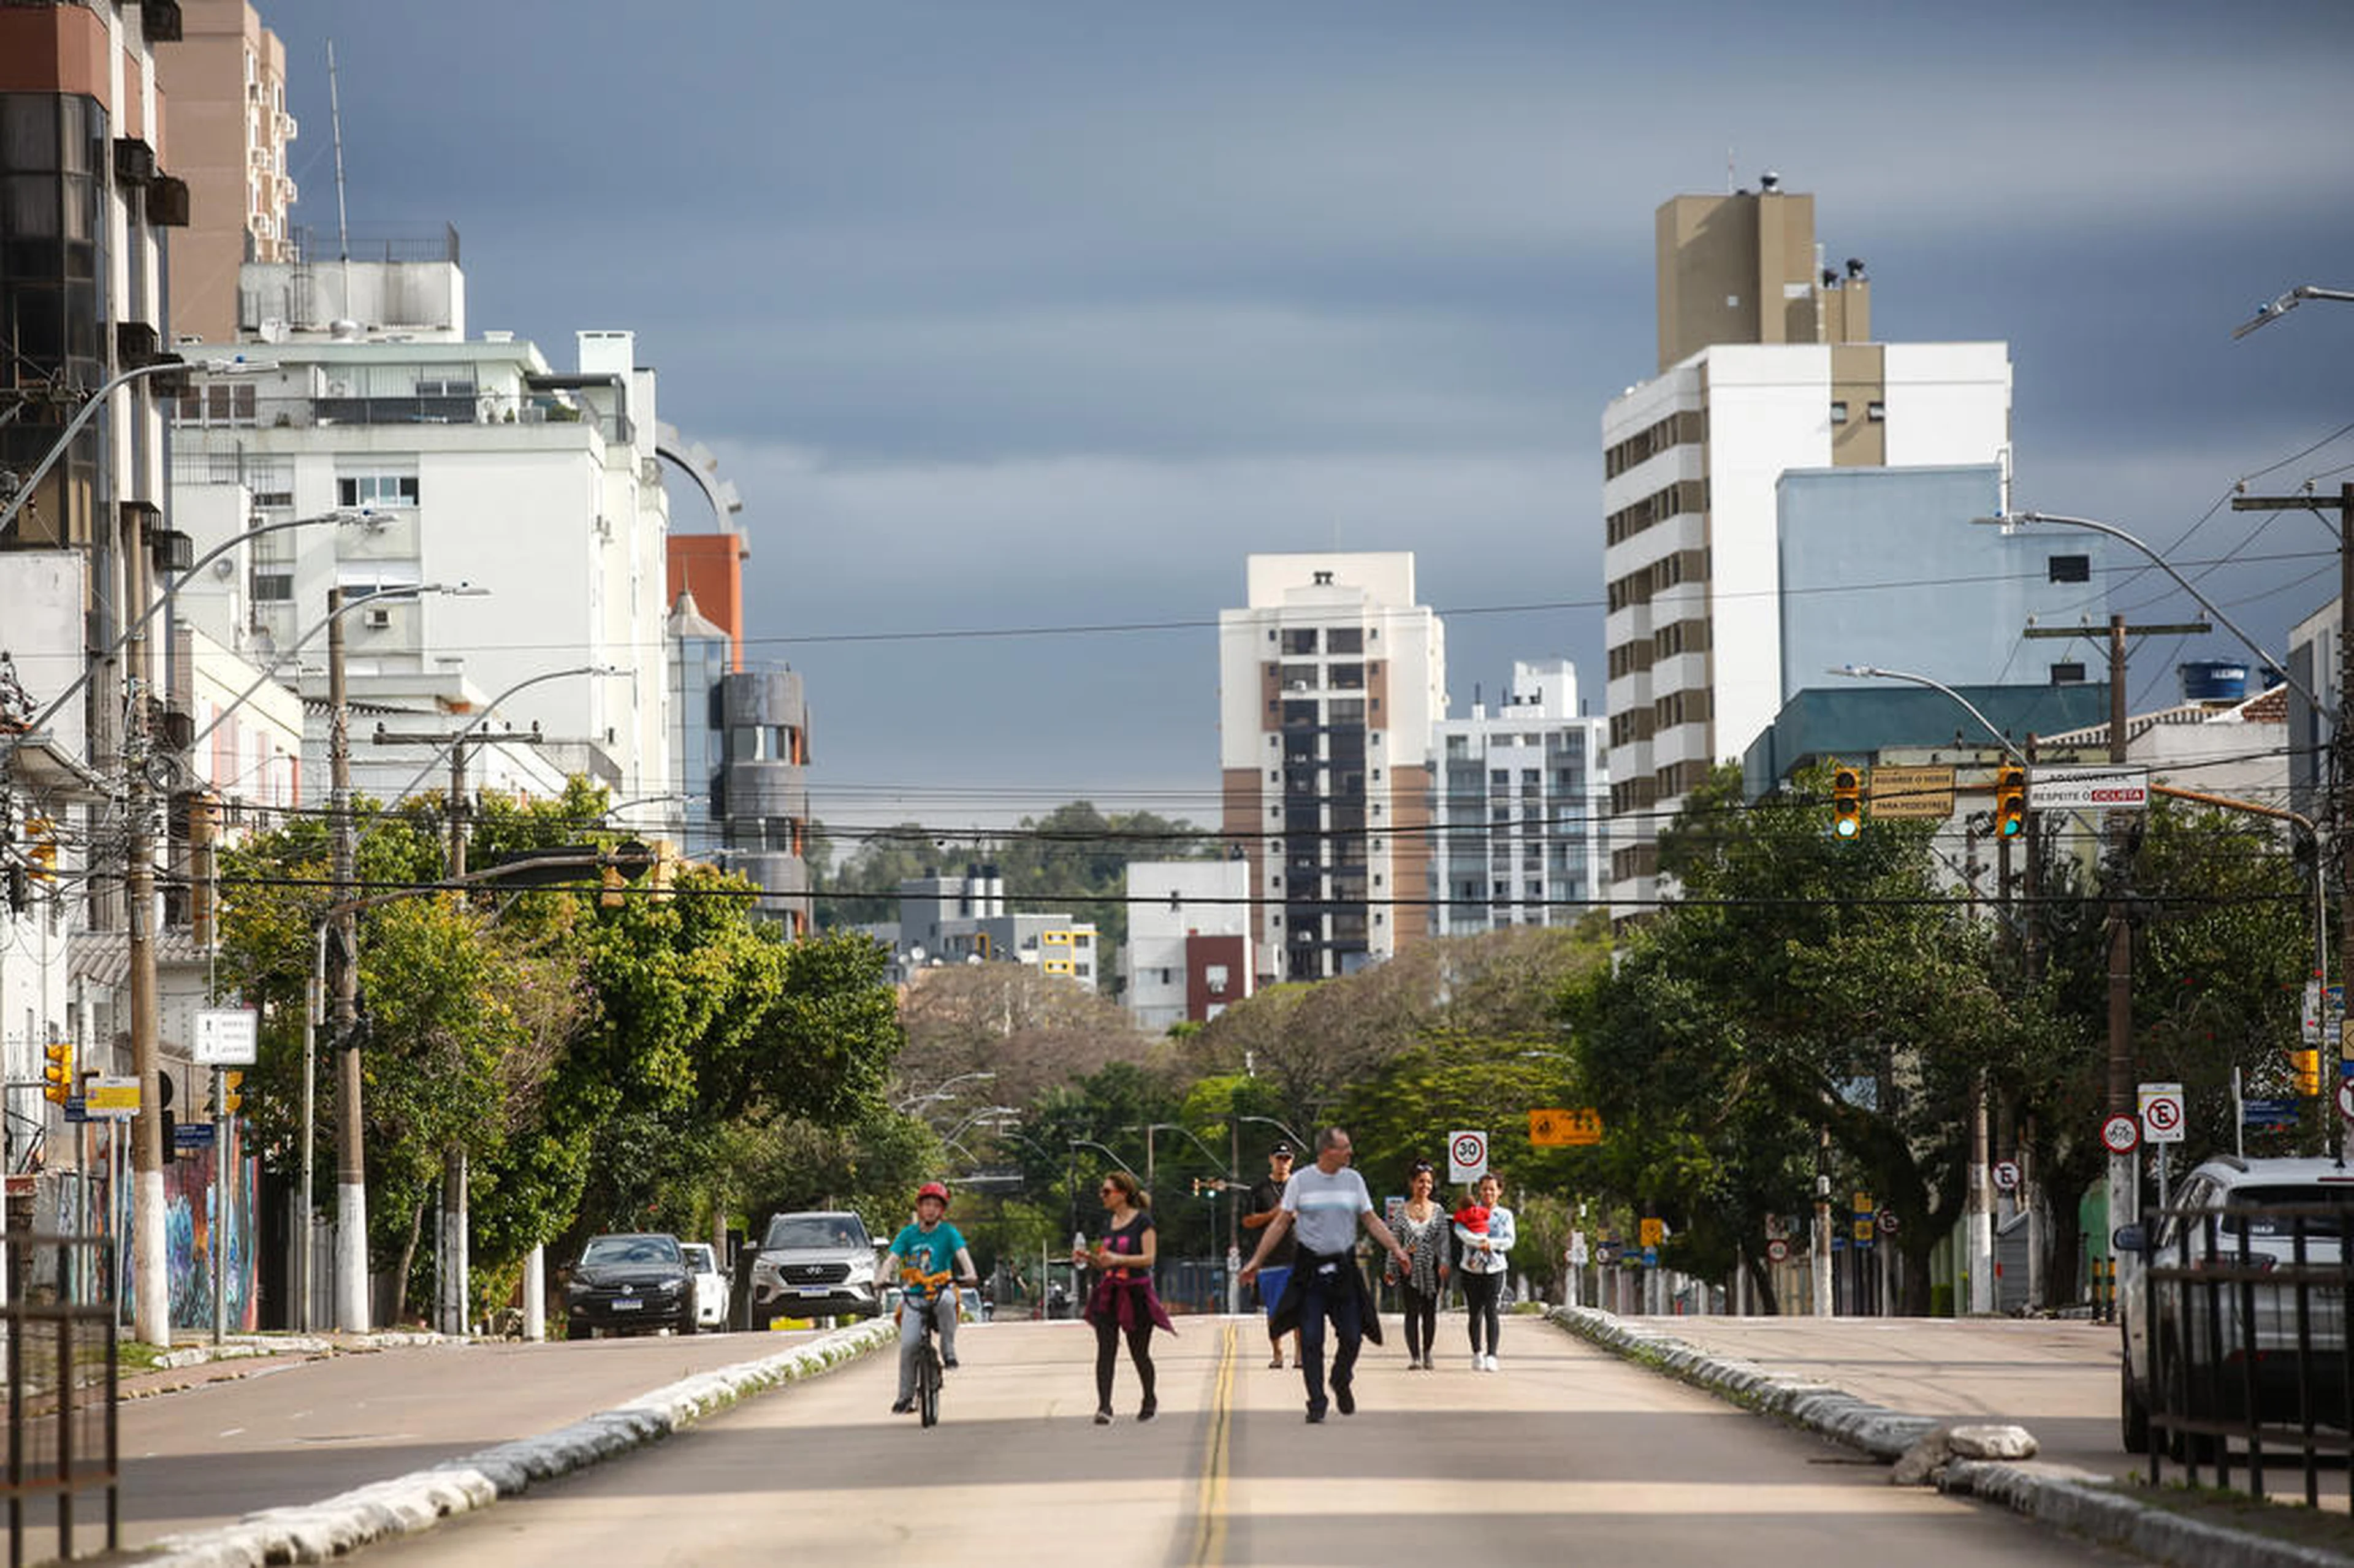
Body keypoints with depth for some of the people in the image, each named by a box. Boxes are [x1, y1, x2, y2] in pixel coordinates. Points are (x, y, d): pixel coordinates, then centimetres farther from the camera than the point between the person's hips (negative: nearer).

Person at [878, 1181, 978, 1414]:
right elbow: (892, 1258, 0)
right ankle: (906, 1396, -5)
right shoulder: (908, 1233, 8)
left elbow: (962, 1254, -10)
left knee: (947, 1302, -39)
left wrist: (970, 1274, -31)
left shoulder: (947, 1232, 3)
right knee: (908, 1344, -16)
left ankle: (948, 1349, -19)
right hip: (913, 1294, 1)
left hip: (941, 1289, -1)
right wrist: (884, 1278, -20)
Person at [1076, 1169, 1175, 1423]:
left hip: (1135, 1293, -5)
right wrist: (1087, 1257, 0)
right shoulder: (1108, 1223, 12)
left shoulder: (1142, 1221, -6)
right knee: (1106, 1350, -9)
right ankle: (1104, 1406, -15)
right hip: (1108, 1294, 5)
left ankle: (1150, 1401, 28)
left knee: (1139, 1352, 6)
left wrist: (1117, 1259, -25)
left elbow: (1149, 1258, -13)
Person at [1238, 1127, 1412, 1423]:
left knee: (1352, 1337, 1)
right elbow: (1281, 1223, 2)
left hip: (1344, 1267, 2)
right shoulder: (1300, 1181, -1)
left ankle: (1342, 1382, 29)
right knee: (1311, 1340, -5)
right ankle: (1316, 1403, 3)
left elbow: (1372, 1221, 10)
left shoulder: (1353, 1180, 6)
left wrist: (1396, 1249, -2)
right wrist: (1256, 1260, -1)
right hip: (1310, 1268, -2)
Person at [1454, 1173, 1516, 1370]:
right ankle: (1477, 1354, 17)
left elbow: (1509, 1241, 0)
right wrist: (1479, 1241, -24)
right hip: (1471, 1270, 1)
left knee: (1491, 1311, -12)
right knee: (1475, 1313, 4)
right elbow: (1460, 1229, -11)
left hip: (1494, 1269, -1)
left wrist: (1491, 1244, -17)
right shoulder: (1470, 1211, 7)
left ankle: (1491, 1356, -14)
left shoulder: (1505, 1215, 11)